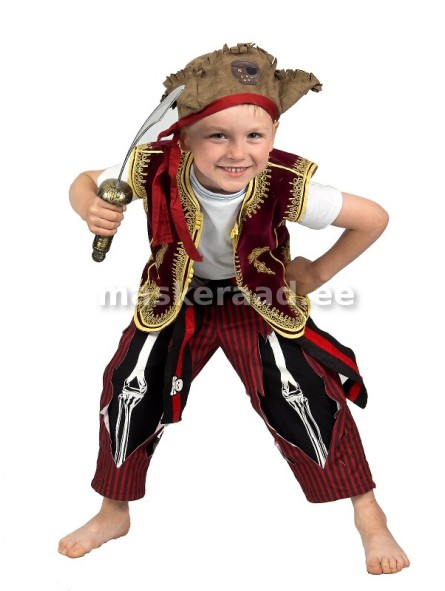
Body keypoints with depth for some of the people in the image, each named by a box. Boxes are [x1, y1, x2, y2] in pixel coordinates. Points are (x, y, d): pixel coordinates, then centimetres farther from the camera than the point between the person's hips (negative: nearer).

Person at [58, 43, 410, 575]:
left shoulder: (286, 184, -33)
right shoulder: (157, 170, -29)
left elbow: (374, 218, -17)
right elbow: (84, 181, -9)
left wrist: (317, 273, -9)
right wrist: (92, 210, -32)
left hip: (261, 302, -1)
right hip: (176, 298, 2)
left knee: (307, 398, -7)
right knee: (128, 393, 3)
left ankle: (369, 517, 20)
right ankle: (114, 512, 31)